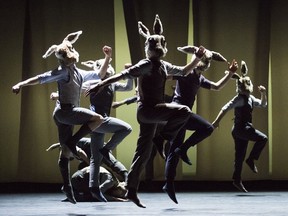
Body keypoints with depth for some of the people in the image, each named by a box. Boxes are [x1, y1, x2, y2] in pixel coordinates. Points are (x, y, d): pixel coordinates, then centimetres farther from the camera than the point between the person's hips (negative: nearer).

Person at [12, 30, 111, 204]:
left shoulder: (79, 74, 18)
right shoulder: (63, 72, -6)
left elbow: (99, 75, 29)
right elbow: (41, 78, -14)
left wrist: (107, 58, 22)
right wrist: (21, 84, -23)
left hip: (68, 114, 8)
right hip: (65, 110, -8)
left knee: (66, 152, 7)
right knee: (98, 119, -20)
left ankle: (67, 186, 8)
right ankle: (72, 142, -14)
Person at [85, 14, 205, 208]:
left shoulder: (164, 66, 14)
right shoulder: (146, 65, -12)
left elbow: (184, 71, 29)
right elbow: (123, 75, -19)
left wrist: (197, 58, 19)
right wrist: (99, 85, -25)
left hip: (155, 110, 8)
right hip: (147, 109, -8)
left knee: (144, 152, 6)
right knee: (184, 111, -25)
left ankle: (132, 191, 9)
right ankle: (164, 138, -4)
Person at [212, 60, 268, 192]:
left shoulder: (250, 98, 13)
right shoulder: (239, 98, -12)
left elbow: (263, 104, 22)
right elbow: (225, 108, -19)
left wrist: (263, 94, 5)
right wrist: (217, 121, -25)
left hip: (245, 128, 8)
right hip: (240, 128, -8)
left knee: (240, 156, 9)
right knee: (262, 138, -19)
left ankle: (237, 180, 12)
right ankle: (251, 160, -8)